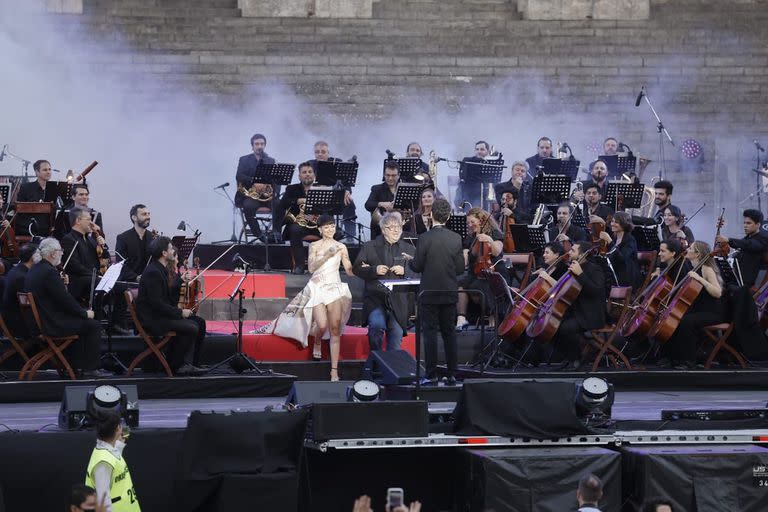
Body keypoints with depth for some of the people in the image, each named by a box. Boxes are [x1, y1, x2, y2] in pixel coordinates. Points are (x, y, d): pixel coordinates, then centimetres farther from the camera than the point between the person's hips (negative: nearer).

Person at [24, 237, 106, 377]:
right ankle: (91, 369, 4)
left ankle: (76, 365, 29)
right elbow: (66, 300, -19)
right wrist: (85, 313, -6)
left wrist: (62, 284, 7)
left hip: (38, 321, 10)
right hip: (52, 324, -10)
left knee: (80, 320, 28)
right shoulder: (49, 272, -22)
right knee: (93, 326, 0)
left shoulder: (33, 270, 9)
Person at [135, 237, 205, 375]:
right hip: (152, 319, -11)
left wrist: (180, 281, 5)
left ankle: (188, 363, 6)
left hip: (162, 314, 11)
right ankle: (175, 366, -6)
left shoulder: (161, 269, 11)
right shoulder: (153, 272, -20)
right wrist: (180, 312, -18)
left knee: (200, 322, 5)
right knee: (190, 328, -22)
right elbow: (157, 303, -24)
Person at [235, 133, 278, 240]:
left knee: (279, 205, -31)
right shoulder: (244, 160, 10)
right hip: (249, 194, -1)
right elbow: (239, 177, -6)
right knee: (248, 206, -35)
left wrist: (275, 193, -15)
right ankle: (259, 235, -26)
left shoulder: (271, 161, 16)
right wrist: (255, 182, -24)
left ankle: (276, 234, -20)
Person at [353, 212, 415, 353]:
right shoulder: (370, 247, 10)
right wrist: (374, 270, -11)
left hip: (398, 300, 2)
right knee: (377, 325, -24)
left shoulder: (409, 250, 14)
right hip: (375, 297, -2)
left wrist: (404, 271, -10)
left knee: (396, 333, -1)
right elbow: (356, 269, 5)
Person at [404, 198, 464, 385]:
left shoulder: (425, 238, -14)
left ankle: (432, 374, 1)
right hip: (450, 293, 4)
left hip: (429, 293, -4)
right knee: (449, 332, 12)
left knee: (430, 332, 2)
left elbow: (417, 267, -10)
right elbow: (460, 269, 0)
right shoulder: (456, 238, -3)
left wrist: (409, 260, 12)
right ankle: (452, 374, 12)